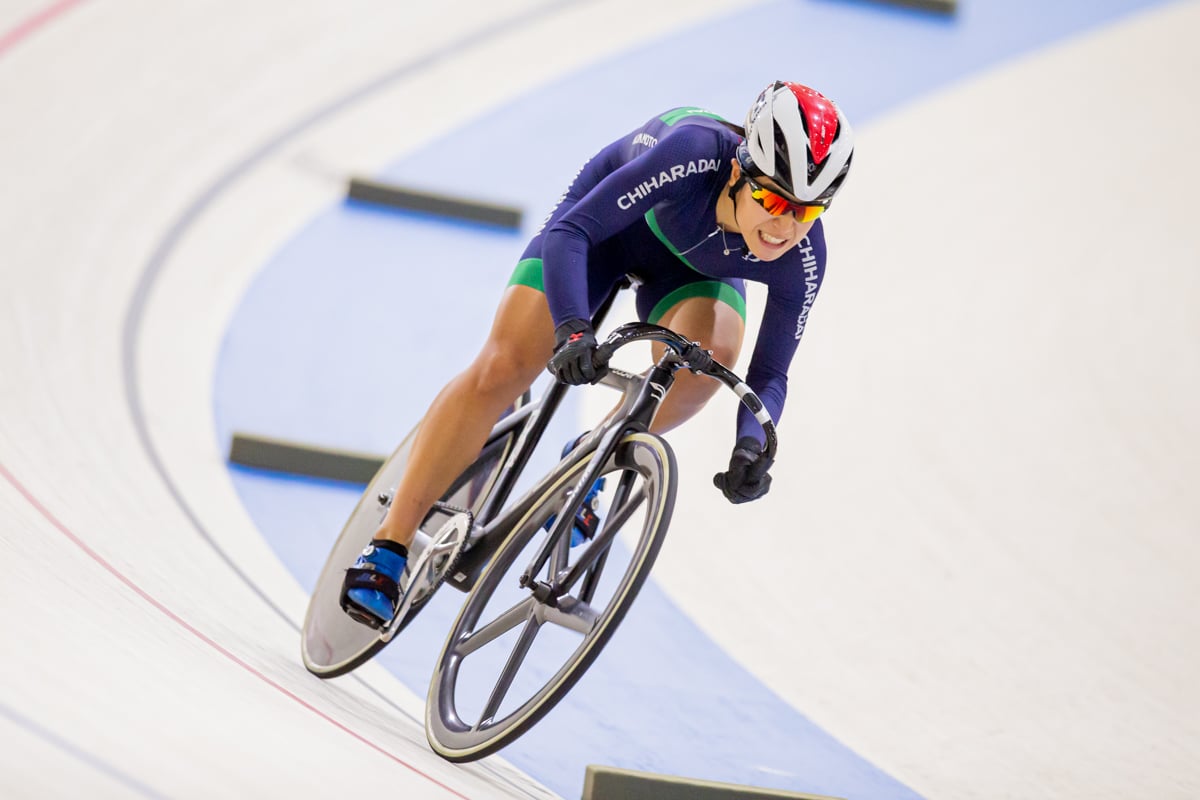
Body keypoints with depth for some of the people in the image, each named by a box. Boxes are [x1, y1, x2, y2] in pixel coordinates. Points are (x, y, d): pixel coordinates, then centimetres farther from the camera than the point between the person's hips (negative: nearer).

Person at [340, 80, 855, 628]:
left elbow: (769, 374, -21)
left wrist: (752, 444, -41)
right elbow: (567, 232, -39)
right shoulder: (696, 155, -41)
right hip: (611, 217, -2)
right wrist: (573, 329, -54)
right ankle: (389, 546, -6)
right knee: (503, 367, -15)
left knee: (712, 351, -31)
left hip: (694, 264, 2)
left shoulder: (801, 260, -31)